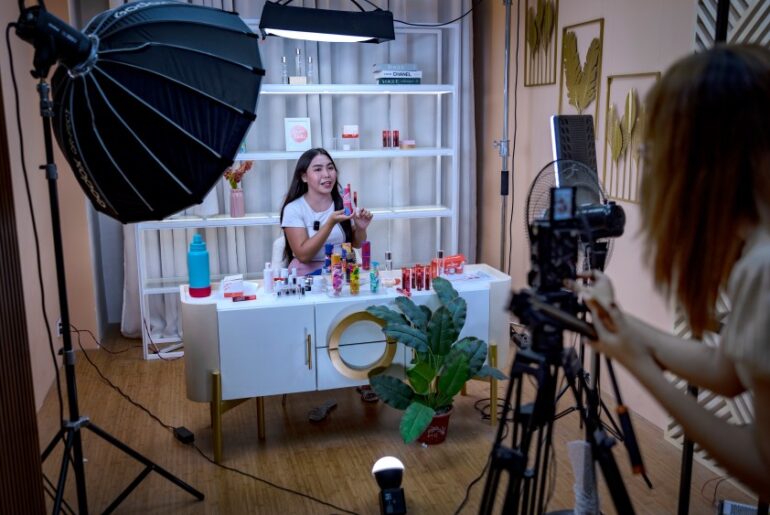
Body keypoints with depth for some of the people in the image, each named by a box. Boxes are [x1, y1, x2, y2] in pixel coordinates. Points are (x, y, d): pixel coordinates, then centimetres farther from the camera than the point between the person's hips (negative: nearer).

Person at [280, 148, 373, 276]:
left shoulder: (344, 203, 2)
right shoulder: (293, 209, -9)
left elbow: (356, 244, 12)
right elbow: (303, 255, -15)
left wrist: (361, 228, -11)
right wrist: (331, 223, -24)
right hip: (307, 274, -2)